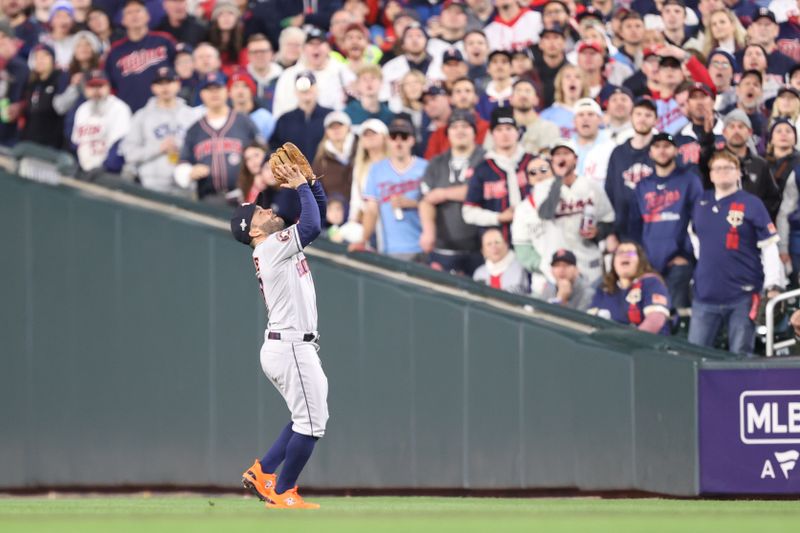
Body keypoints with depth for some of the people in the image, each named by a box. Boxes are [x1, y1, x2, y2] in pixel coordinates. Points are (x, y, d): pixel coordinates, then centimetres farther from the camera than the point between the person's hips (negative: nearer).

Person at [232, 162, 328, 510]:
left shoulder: (279, 246, 17)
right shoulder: (270, 246, -11)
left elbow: (318, 217, 20)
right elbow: (311, 226, -24)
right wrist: (300, 186, -12)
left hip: (294, 347, 10)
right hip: (291, 347, -10)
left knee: (310, 418, 19)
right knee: (311, 423, -6)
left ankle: (263, 472, 20)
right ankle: (281, 494, 0)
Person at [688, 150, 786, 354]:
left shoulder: (752, 204, -4)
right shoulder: (701, 204, 9)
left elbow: (769, 246, -6)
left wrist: (773, 285, -13)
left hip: (742, 296, -4)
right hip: (705, 295, 4)